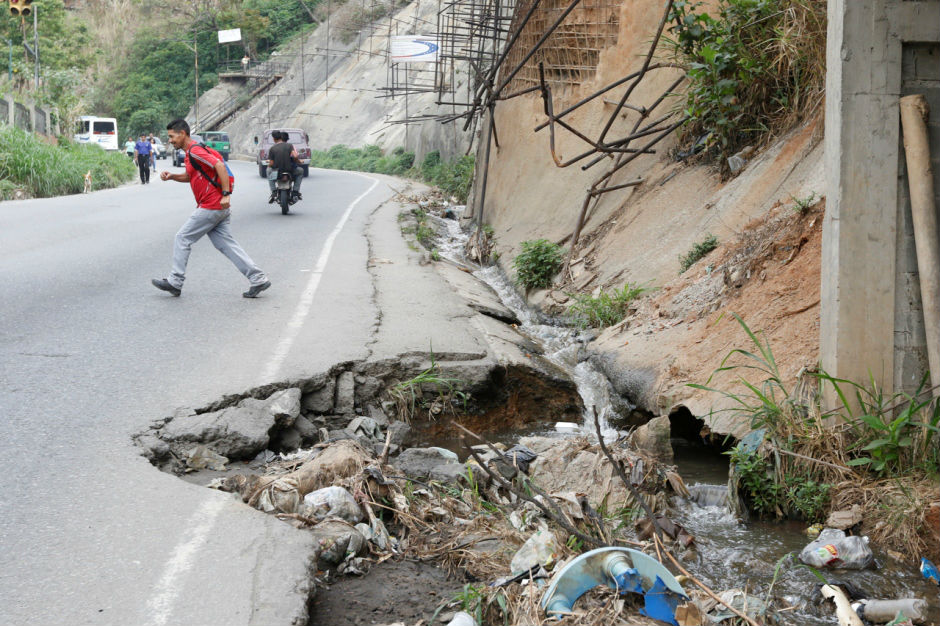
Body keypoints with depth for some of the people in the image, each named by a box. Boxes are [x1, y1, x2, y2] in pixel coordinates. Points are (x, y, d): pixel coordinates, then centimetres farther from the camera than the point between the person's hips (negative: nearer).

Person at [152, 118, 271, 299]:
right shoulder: (190, 153, 18)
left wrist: (226, 194, -28)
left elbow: (219, 166, -23)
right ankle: (258, 279, 2)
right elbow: (189, 176, 33)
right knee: (226, 244, 7)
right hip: (220, 209, 10)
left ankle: (174, 282, 8)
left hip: (210, 207, -10)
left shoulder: (195, 151, -13)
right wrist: (171, 176, 15)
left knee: (182, 239, 1)